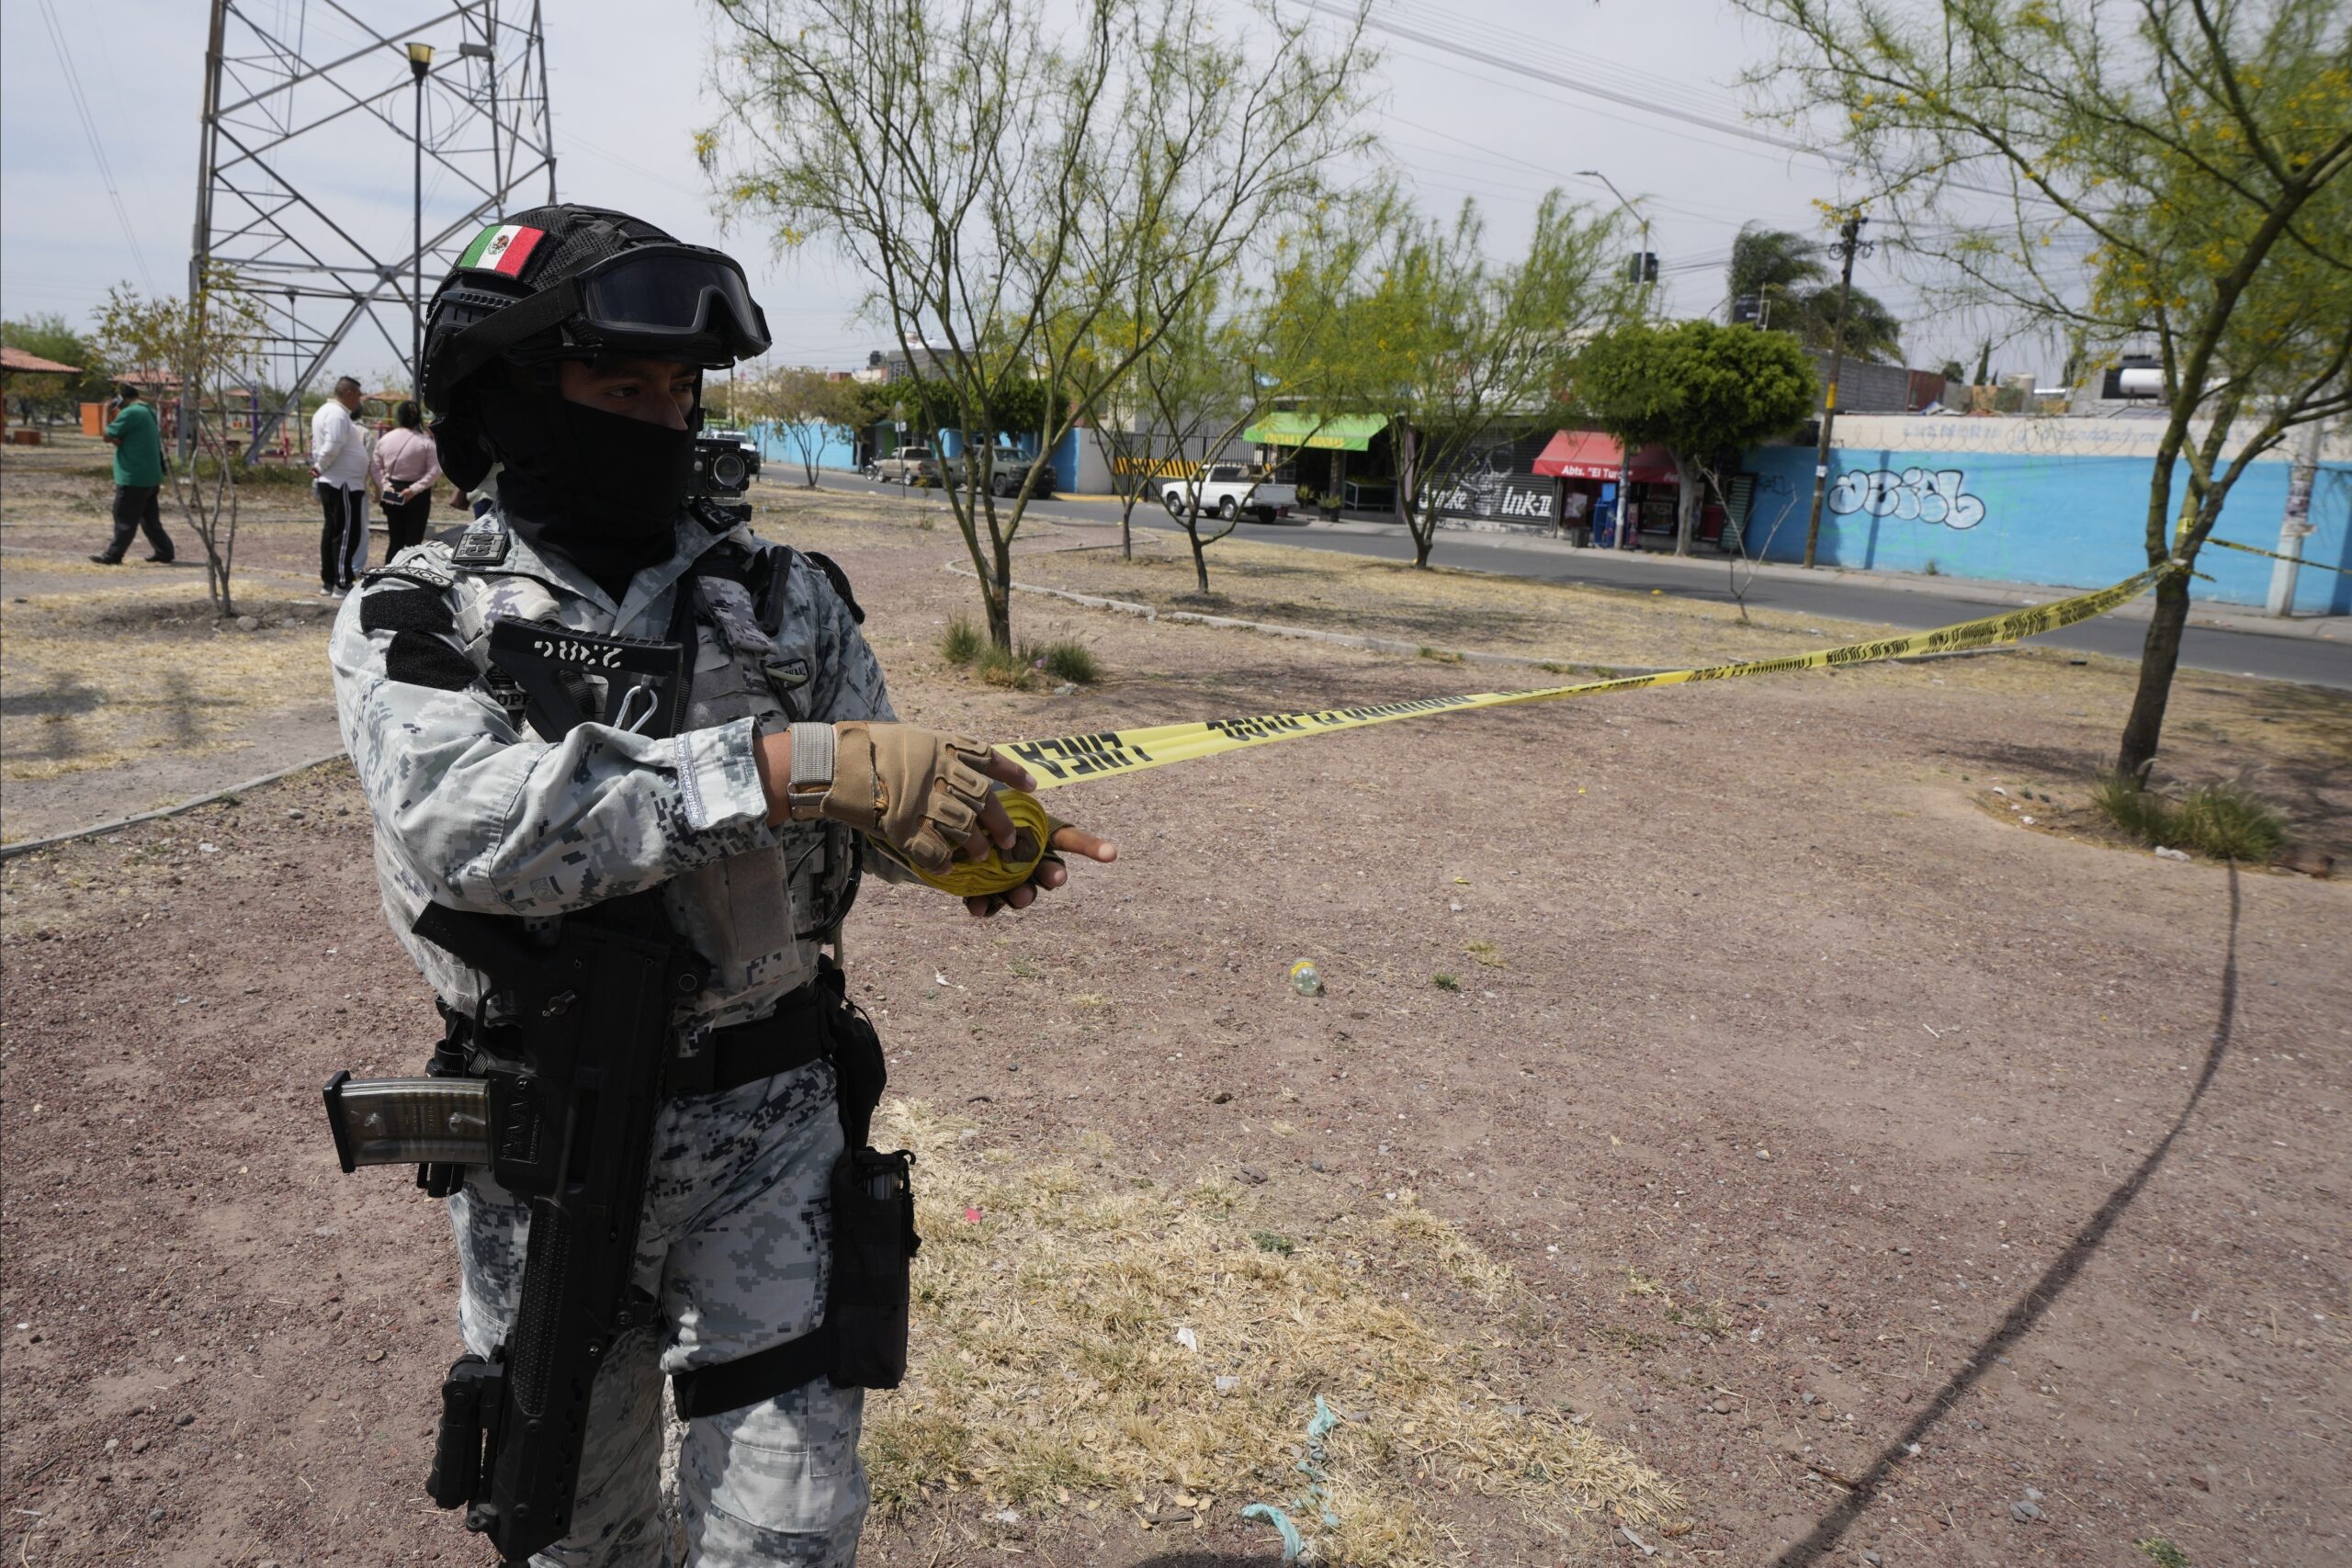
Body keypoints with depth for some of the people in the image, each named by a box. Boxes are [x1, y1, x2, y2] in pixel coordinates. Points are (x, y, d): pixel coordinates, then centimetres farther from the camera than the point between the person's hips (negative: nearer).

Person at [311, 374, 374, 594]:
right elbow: (332, 448, -24)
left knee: (331, 531, 14)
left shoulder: (325, 411, 19)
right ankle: (342, 584, -7)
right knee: (348, 533, -8)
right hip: (343, 484, -11)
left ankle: (328, 581, 19)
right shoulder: (338, 415, -16)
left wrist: (318, 467, 12)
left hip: (329, 483, 11)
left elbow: (319, 447, 20)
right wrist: (320, 468, -11)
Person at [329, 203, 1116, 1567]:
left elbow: (870, 798, 1)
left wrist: (973, 837, -23)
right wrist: (782, 765, -37)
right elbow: (471, 823, -28)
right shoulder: (417, 620, -8)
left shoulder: (789, 595, -1)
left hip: (768, 1126, 1)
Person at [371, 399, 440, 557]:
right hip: (416, 496, -4)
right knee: (414, 541, 0)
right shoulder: (425, 442, -11)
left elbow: (375, 467, 2)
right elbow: (434, 471, -15)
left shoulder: (384, 439, 0)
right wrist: (414, 489, -13)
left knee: (396, 541, 12)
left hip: (392, 494, 4)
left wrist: (385, 486, 0)